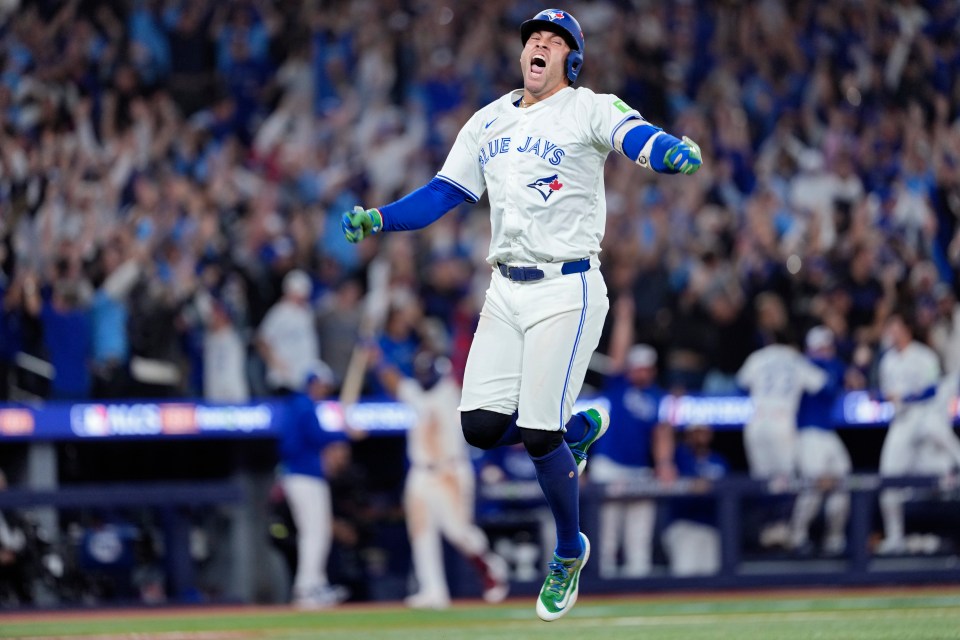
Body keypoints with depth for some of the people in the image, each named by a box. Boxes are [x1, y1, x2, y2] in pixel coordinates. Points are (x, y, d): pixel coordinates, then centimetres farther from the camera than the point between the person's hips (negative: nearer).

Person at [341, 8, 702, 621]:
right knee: (481, 426, -3)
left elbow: (638, 137, -24)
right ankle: (579, 427, 26)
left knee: (538, 437, -10)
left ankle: (570, 552, 14)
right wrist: (379, 219, 0)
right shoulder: (489, 122, 14)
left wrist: (674, 153, -47)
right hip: (506, 291, 6)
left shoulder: (590, 110, -4)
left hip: (568, 291, -6)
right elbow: (440, 196, 16)